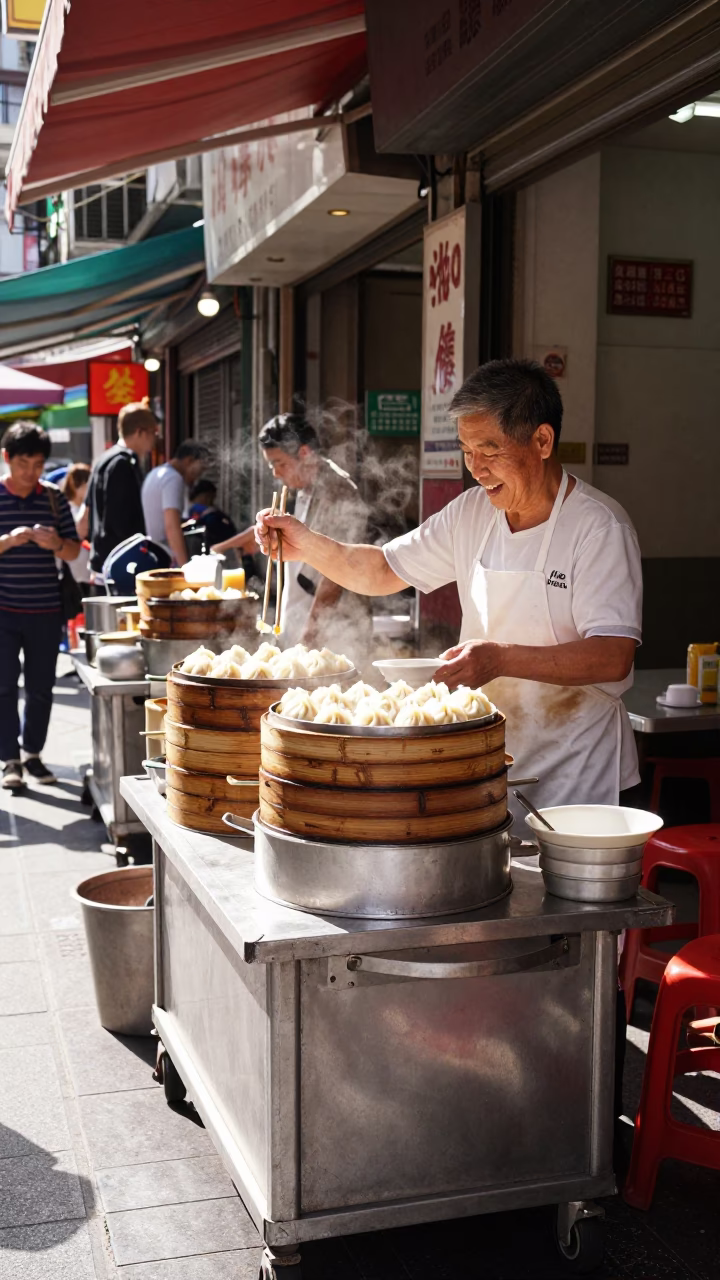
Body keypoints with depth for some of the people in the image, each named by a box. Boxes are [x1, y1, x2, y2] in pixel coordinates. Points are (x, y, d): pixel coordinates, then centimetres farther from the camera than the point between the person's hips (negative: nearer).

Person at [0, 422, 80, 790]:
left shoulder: (54, 498, 5)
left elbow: (74, 552, 7)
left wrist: (56, 544, -15)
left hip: (45, 610, 3)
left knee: (41, 687, 9)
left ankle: (33, 753, 23)